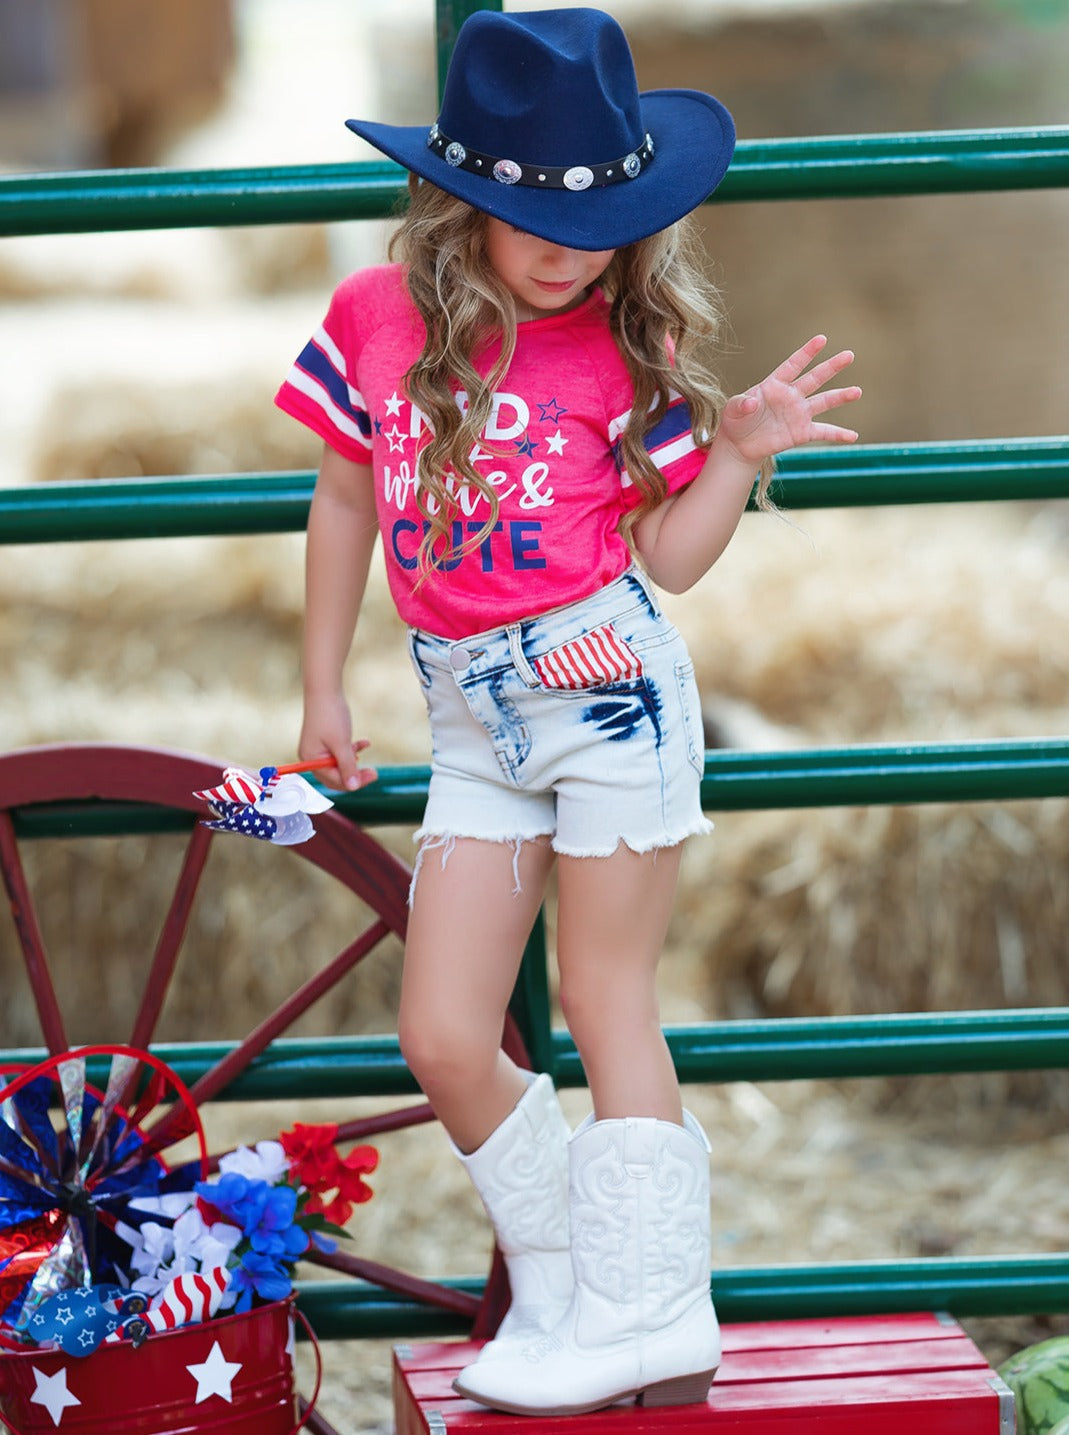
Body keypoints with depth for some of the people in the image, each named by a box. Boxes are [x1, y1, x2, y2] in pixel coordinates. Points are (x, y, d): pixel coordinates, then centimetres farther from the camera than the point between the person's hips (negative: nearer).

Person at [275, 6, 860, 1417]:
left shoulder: (624, 348, -4)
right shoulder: (378, 319, 2)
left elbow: (670, 556, 0)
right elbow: (346, 503, 14)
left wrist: (741, 452, -15)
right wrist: (322, 688, 17)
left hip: (608, 678, -4)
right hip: (473, 716, 4)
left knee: (606, 999, 1)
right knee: (443, 1037, -1)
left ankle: (645, 1318, 10)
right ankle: (562, 1299, 16)